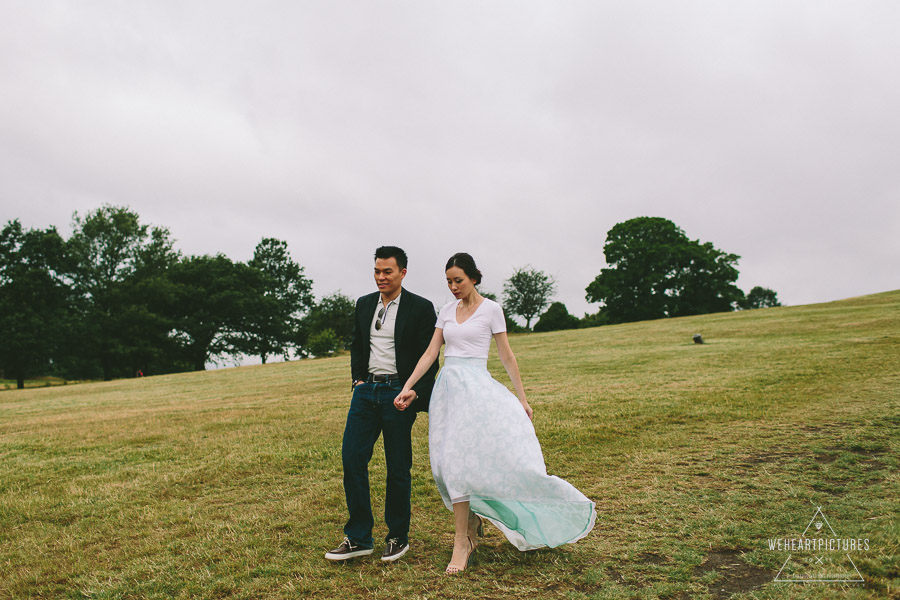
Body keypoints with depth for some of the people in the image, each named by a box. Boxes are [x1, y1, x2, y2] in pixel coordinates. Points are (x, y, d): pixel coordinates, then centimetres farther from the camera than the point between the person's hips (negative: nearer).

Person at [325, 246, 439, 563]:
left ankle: (398, 537, 21)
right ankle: (358, 537, 10)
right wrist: (358, 379, 8)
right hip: (366, 390, 5)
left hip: (398, 393, -4)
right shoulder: (364, 304, 11)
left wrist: (416, 392, -13)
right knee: (352, 459, -1)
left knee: (398, 468, 4)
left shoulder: (421, 308, -4)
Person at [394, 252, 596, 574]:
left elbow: (507, 355, 2)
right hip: (447, 388, 5)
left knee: (461, 458, -12)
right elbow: (430, 353, 10)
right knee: (452, 462, 3)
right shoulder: (447, 310, 12)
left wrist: (522, 399, 2)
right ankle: (471, 527, 19)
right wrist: (407, 387, 0)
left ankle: (462, 541, -2)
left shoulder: (491, 309, 0)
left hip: (475, 387, -5)